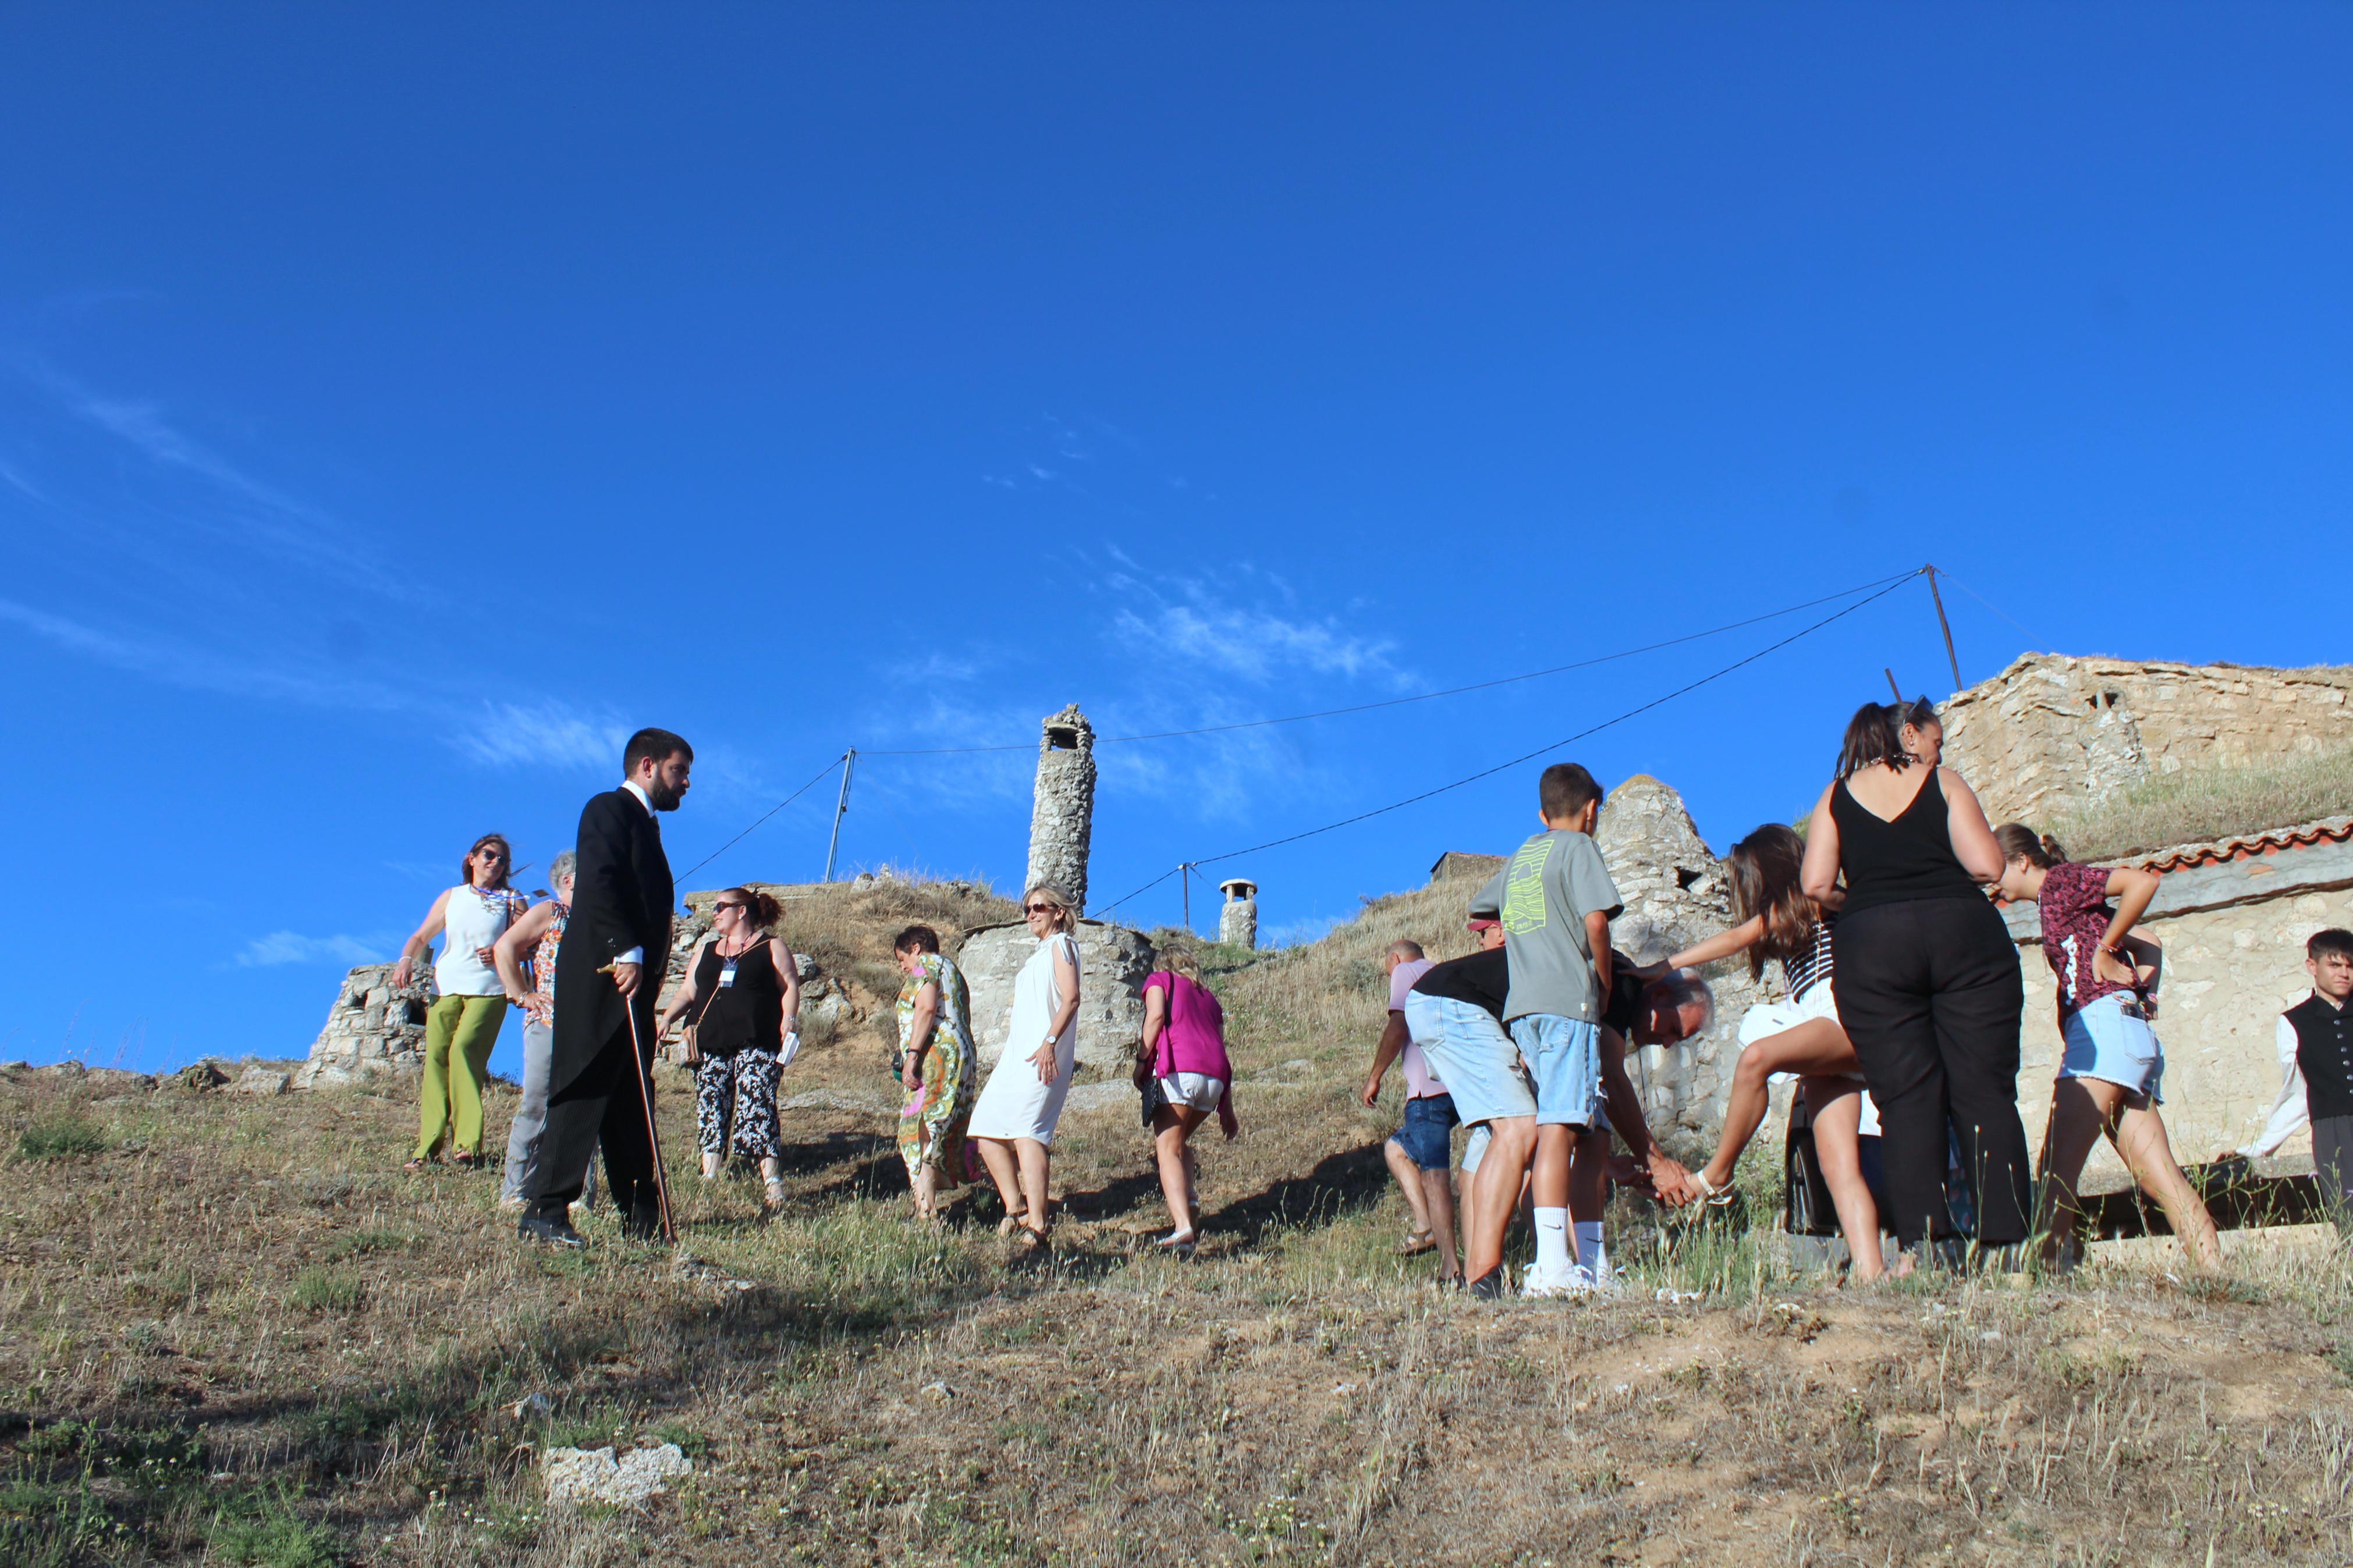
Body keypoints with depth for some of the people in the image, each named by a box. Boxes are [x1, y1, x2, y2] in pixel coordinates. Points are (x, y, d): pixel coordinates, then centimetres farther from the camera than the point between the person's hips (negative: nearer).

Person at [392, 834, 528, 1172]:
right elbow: (421, 936, 16)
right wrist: (407, 959, -3)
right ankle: (428, 1147, -3)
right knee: (435, 1056, -7)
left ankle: (468, 1144, -25)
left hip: (488, 989, -3)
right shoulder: (451, 897, 20)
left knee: (463, 1048, -22)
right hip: (446, 987, 3)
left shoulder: (511, 901, 14)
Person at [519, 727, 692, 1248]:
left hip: (631, 983, 9)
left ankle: (642, 1214, 14)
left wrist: (650, 968, 13)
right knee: (583, 1093, -9)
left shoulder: (643, 823, 24)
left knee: (632, 1101, 10)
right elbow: (598, 883, -18)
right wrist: (626, 952, -24)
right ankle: (544, 1211, -7)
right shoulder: (609, 808, -4)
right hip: (602, 978, -9)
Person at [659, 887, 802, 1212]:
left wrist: (789, 1017, -14)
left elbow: (790, 986, 3)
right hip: (712, 1045, 5)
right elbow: (687, 992, 21)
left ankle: (772, 1181, -15)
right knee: (710, 1109, -2)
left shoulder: (771, 948, 10)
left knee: (757, 1106, -15)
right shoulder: (706, 951, 24)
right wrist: (667, 1018, 4)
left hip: (757, 1044, -5)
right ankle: (709, 1180, 1)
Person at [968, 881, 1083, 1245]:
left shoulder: (1061, 944, 1)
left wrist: (1050, 1042, -25)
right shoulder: (1039, 955, 28)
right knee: (987, 1132, 5)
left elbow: (1071, 997, -13)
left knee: (1025, 1130, -21)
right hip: (1017, 1054, 10)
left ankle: (1036, 1225, -26)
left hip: (1042, 1055, -10)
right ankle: (1016, 1209, 5)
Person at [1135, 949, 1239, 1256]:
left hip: (1177, 1069, -5)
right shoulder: (1208, 996, 32)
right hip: (1214, 1077, 5)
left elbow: (1157, 1015, -3)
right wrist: (1227, 1112, 28)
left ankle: (1184, 1228, -28)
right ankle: (1189, 1205, 0)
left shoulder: (1159, 979, 19)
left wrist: (1141, 1060, 1)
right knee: (1180, 1141, 23)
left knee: (1168, 1149, -10)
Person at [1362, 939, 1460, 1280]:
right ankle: (1426, 1227, 7)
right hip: (1461, 1084, 8)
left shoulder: (1406, 971, 8)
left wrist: (1374, 1078, -1)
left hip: (1431, 1086, -8)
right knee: (1396, 1147, 21)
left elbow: (1398, 1025, -6)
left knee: (1434, 1171, -12)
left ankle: (1450, 1263, -20)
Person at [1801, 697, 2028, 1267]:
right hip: (1964, 932, -1)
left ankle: (1925, 1244, -11)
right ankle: (2006, 1241, -5)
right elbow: (1987, 866, 0)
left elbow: (1816, 886, 3)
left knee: (1907, 1099, -1)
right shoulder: (1943, 782, 11)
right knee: (1985, 1092, 0)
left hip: (1873, 943, 1)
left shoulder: (1836, 796, 15)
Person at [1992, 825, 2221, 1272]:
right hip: (2134, 1037, 10)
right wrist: (2141, 993, 14)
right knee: (2159, 1177, 2)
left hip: (2105, 1023, -10)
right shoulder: (2055, 904, 26)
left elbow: (2143, 881, -14)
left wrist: (2104, 950, -7)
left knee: (2057, 1168, -17)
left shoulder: (2061, 880, 2)